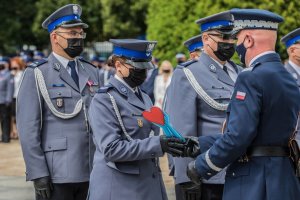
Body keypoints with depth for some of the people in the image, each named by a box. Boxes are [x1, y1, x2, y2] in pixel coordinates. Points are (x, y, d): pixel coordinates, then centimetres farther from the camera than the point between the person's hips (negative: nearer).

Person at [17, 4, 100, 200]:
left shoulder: (92, 73, 14)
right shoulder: (37, 75, -3)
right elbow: (28, 130, -8)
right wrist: (38, 174, -14)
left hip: (91, 175, 5)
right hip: (56, 176, -5)